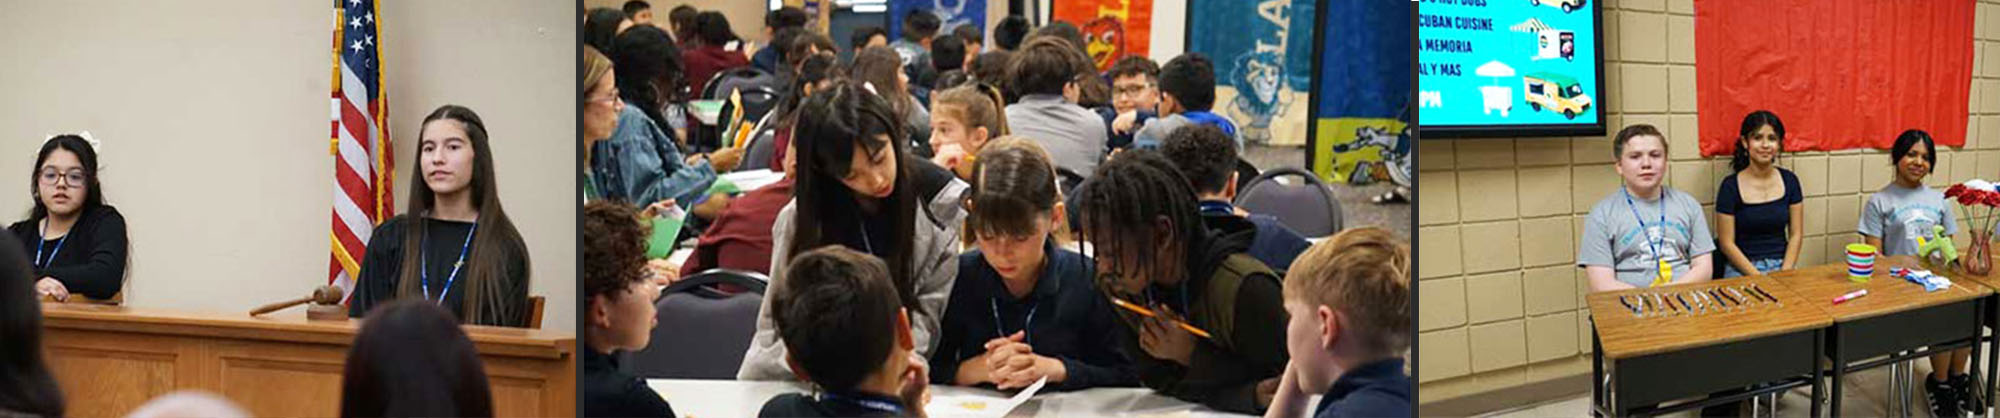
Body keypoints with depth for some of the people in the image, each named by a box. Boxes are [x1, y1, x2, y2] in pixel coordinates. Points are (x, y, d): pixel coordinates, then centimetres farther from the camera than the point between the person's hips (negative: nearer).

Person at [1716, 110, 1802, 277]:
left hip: (1781, 265, 3)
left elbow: (1796, 235, 9)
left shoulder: (1789, 181, 7)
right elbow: (1727, 244, -5)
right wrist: (1758, 277, -14)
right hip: (1741, 268, -3)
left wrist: (1784, 273, -6)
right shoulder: (1730, 186, -4)